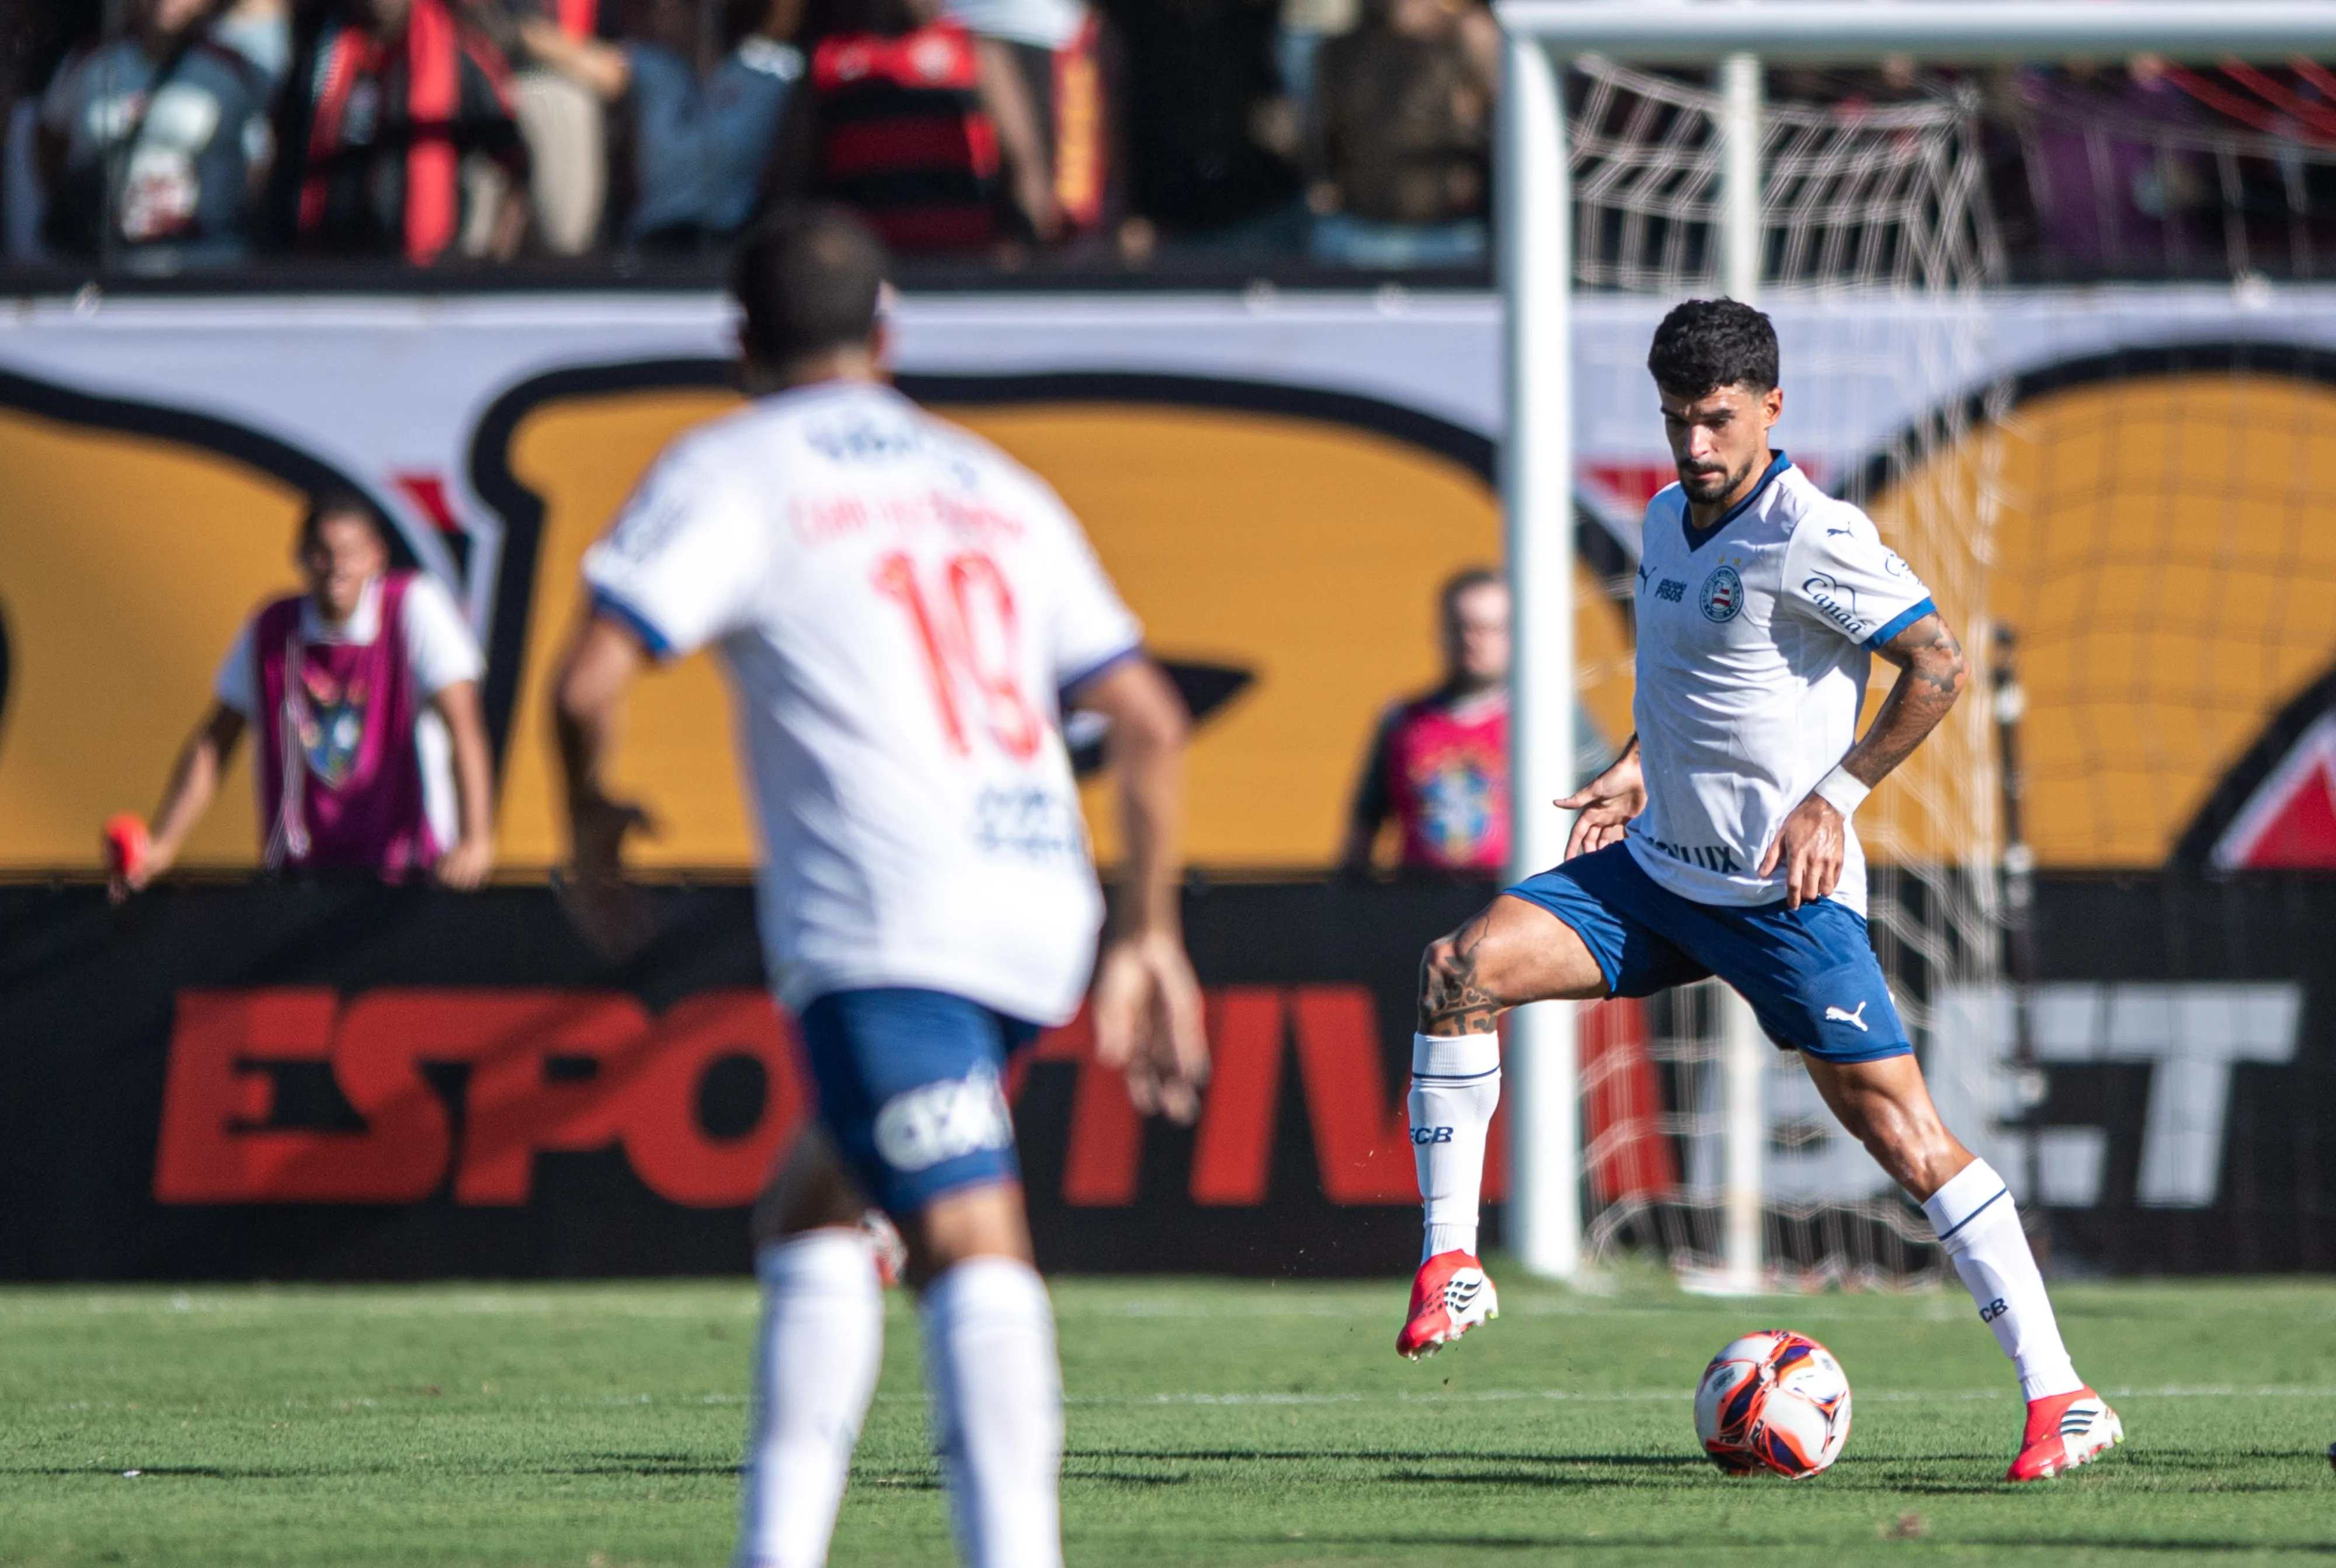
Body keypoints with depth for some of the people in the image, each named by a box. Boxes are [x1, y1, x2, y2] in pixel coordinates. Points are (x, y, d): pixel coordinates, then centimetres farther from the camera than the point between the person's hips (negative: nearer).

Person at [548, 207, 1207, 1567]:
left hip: (882, 922, -6)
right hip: (1043, 911, 6)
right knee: (814, 1207, 19)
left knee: (974, 1248, -17)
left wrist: (593, 830, 14)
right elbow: (1151, 722, 19)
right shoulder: (997, 487, 22)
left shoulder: (734, 471, 6)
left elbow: (591, 680, -6)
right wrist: (1150, 939, 25)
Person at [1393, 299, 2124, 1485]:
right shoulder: (1666, 520, 10)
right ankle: (1450, 1265, -3)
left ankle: (2061, 1399, -6)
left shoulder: (1809, 537, -15)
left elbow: (1937, 666, -13)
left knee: (1905, 1137, -10)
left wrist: (1833, 797, -15)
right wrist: (1640, 766, 13)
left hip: (1786, 894, -7)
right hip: (1656, 866, 7)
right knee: (1464, 969, -11)